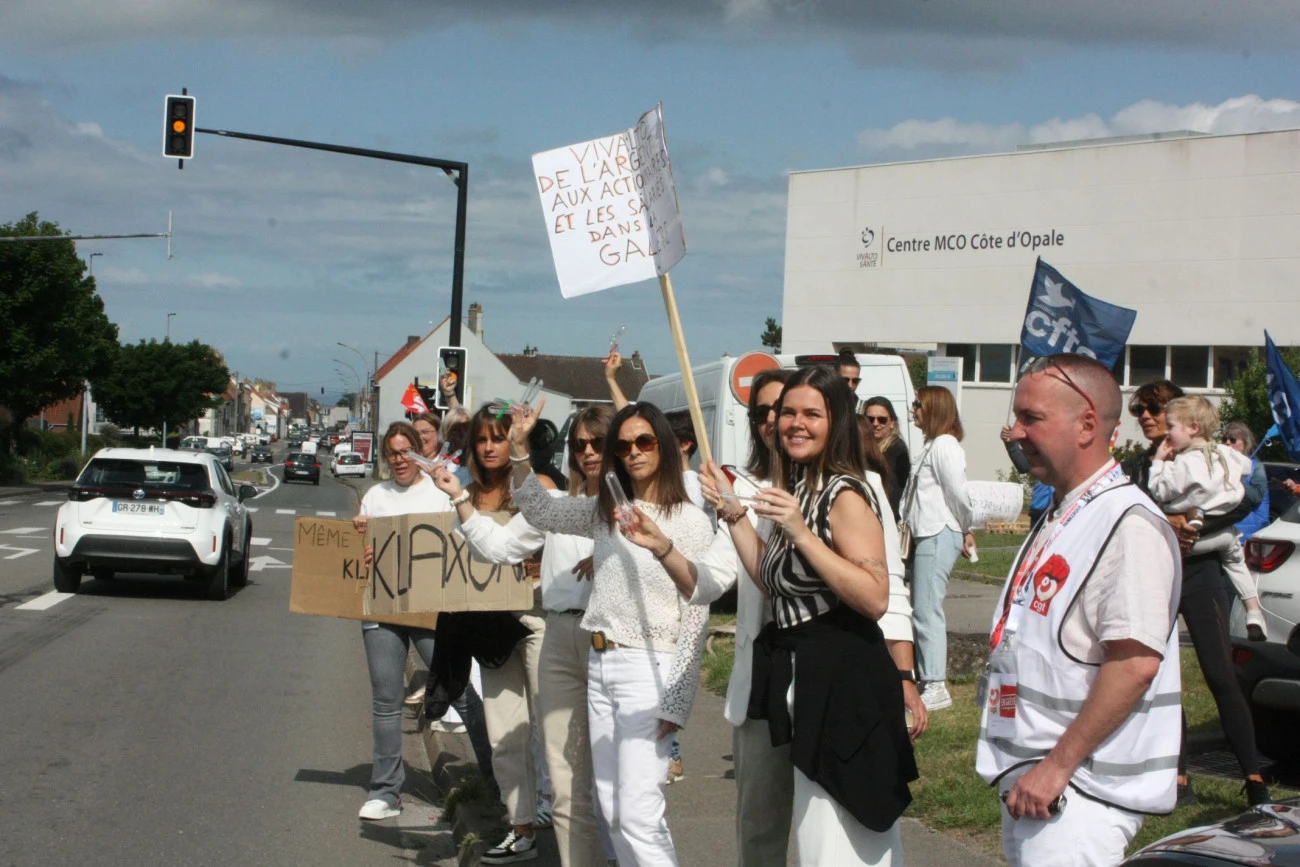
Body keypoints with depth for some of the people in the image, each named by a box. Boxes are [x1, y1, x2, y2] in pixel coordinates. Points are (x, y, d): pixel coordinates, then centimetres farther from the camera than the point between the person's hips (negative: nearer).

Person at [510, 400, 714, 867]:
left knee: (638, 814, -11)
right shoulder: (606, 510, 10)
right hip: (599, 666, 7)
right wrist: (519, 448, 0)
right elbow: (542, 512, 15)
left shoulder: (690, 521, -8)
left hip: (648, 669, -7)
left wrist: (676, 701, -14)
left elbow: (696, 620, -10)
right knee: (612, 810, 11)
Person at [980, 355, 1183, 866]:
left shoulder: (1128, 525, -16)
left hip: (1079, 788, -9)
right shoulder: (1060, 518, 15)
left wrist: (1058, 765, -22)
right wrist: (1022, 769, 18)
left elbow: (1136, 664, -24)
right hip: (1028, 782, 9)